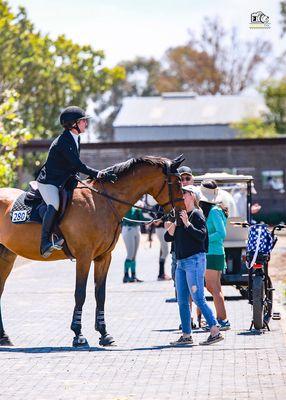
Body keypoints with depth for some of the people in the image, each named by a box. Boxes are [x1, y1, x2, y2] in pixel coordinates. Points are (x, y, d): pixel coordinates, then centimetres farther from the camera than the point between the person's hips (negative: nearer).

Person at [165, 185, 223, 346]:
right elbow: (168, 238, 15)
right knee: (182, 301, 8)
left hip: (194, 260, -9)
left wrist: (187, 224, -24)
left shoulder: (196, 214, -7)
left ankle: (216, 332, -9)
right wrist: (171, 228, -3)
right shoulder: (180, 215, 16)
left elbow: (202, 236, -19)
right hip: (181, 262, 9)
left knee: (198, 299, -12)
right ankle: (186, 335, 12)